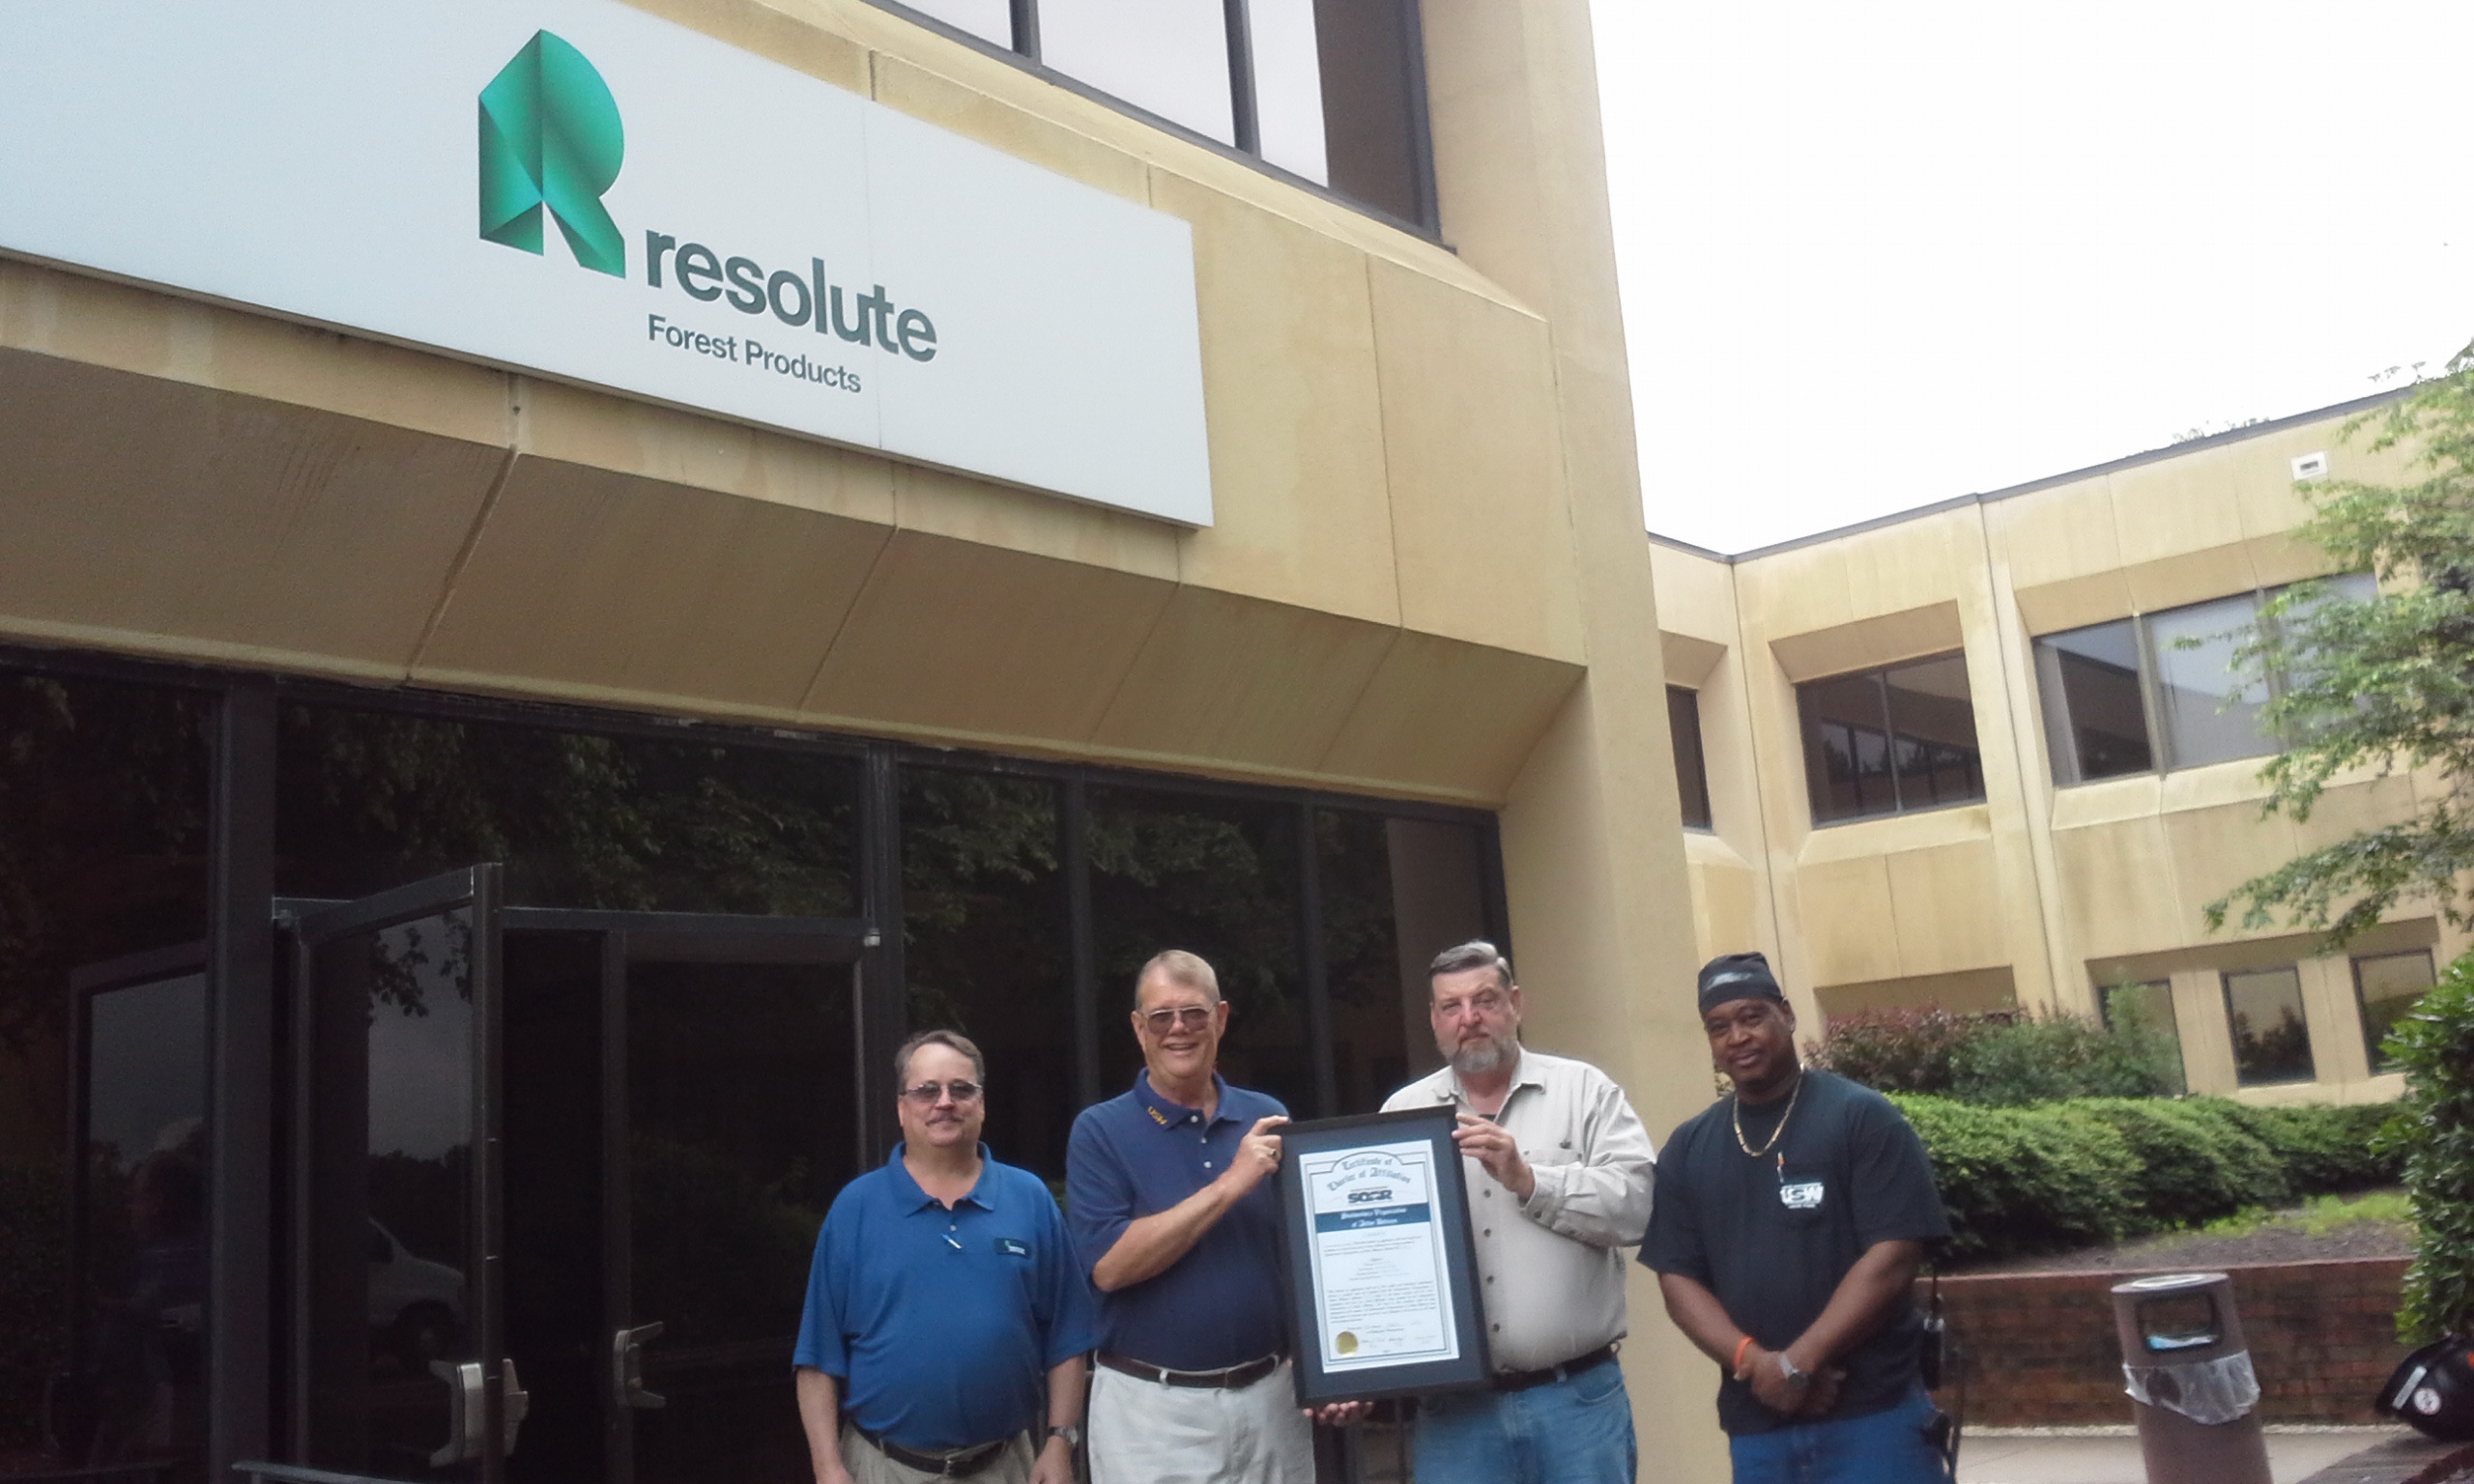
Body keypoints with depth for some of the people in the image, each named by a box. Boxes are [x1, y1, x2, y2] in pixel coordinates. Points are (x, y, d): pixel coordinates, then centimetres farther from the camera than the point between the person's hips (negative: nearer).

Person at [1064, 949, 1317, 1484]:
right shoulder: (1100, 1131, -6)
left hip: (1272, 1395, 3)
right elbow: (1109, 1266, -17)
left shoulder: (1269, 1119, 4)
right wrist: (1229, 1185, -20)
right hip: (1153, 1405, -3)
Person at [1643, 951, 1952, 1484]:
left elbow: (1893, 1255, -10)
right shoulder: (1687, 1149, 10)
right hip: (1754, 1427, 4)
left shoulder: (1862, 1117, -2)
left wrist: (1797, 1363, -15)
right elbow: (1677, 1276, 6)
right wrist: (1752, 1361, -12)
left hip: (1872, 1415, -4)